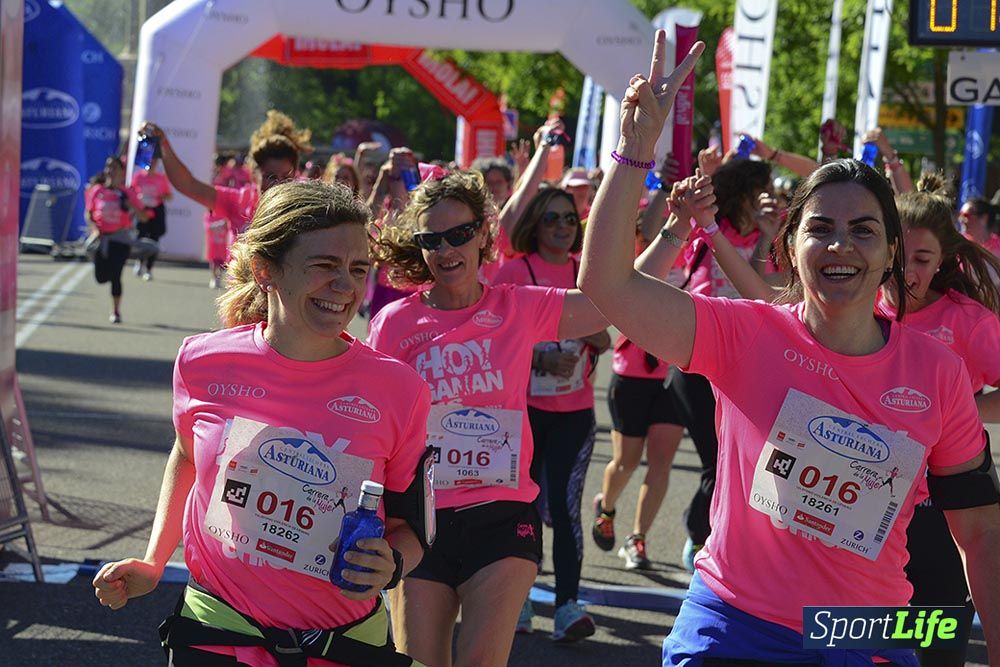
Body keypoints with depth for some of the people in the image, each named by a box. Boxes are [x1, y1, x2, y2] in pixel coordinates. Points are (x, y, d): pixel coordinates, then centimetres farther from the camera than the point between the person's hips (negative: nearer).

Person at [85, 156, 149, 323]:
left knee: (115, 275, -10)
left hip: (121, 237, -2)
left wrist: (131, 207, -17)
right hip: (101, 237, 2)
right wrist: (94, 228, -12)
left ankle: (116, 311, 3)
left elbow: (143, 216, 1)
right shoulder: (97, 191, 1)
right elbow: (88, 214, 7)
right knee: (101, 278, -2)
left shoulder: (126, 193, -1)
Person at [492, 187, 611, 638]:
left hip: (575, 410, 2)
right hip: (524, 408, -1)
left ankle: (568, 603, -10)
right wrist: (541, 359, -20)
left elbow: (603, 342, 7)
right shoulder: (515, 272, -4)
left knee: (566, 503, -9)